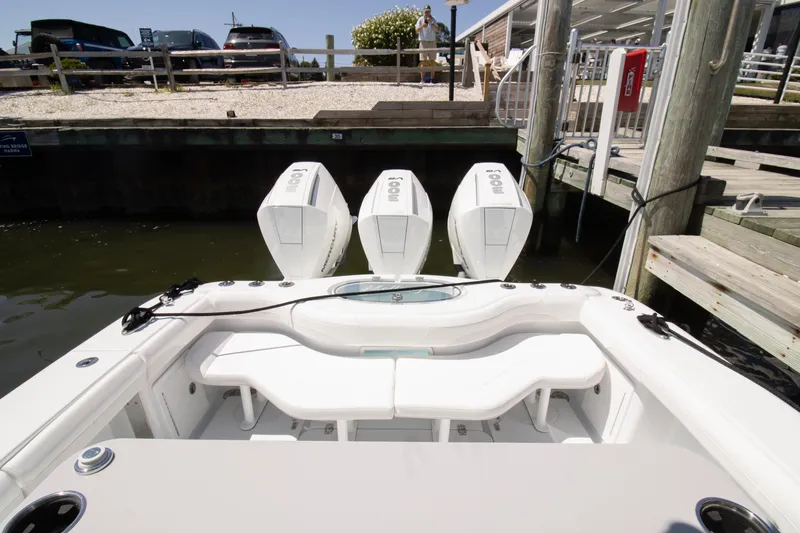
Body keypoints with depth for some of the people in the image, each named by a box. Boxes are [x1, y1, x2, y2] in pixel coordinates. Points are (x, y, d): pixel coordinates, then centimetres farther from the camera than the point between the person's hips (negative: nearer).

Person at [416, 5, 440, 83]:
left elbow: (437, 30, -6)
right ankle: (422, 79, -8)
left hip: (432, 42, 2)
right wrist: (422, 26, -20)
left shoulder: (433, 19, 6)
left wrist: (431, 22, -18)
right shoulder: (421, 19, 2)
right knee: (423, 61, -7)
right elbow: (417, 31, -2)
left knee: (432, 61, 0)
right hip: (423, 42, -2)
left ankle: (432, 79, 1)